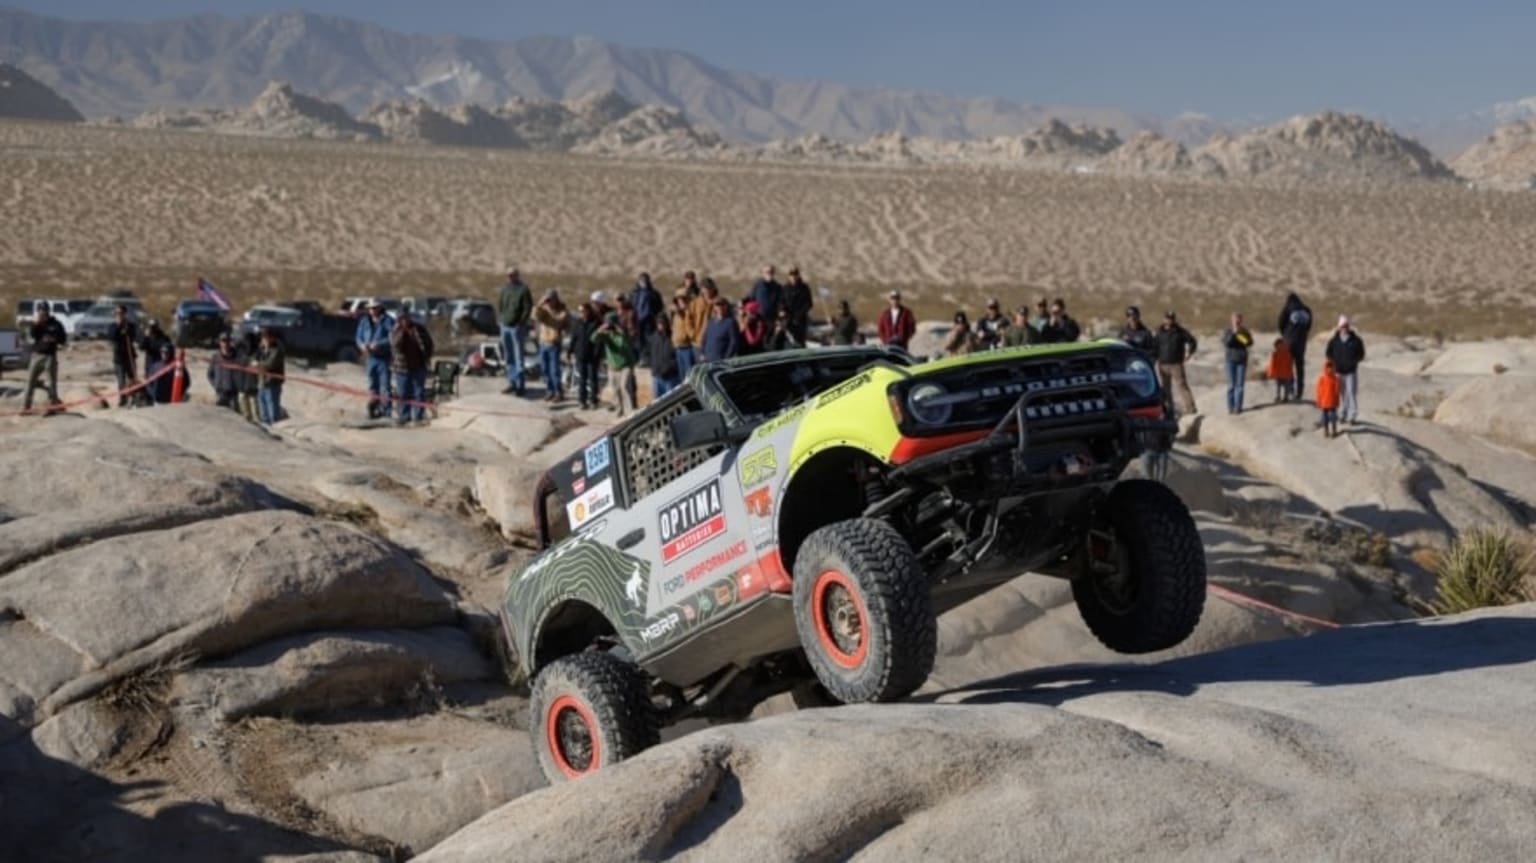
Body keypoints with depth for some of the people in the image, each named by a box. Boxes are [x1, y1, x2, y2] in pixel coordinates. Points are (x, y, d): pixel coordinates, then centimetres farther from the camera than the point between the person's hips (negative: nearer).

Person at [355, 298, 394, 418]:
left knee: (384, 384, -6)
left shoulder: (387, 321, -8)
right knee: (372, 385, 12)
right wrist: (362, 345, -8)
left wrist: (379, 344, -25)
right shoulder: (364, 321, 10)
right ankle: (373, 410, 20)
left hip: (383, 358, -6)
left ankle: (385, 410, -4)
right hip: (370, 357, 6)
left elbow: (392, 338, -17)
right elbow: (359, 336, 14)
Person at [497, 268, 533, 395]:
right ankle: (512, 383, 19)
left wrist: (521, 323, -14)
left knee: (518, 357, -5)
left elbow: (528, 307, -11)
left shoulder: (523, 290, -8)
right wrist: (499, 319, 7)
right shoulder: (505, 288, 10)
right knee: (508, 357, 11)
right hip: (505, 327, 6)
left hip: (516, 327, -6)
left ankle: (519, 385, -2)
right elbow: (499, 304, 17)